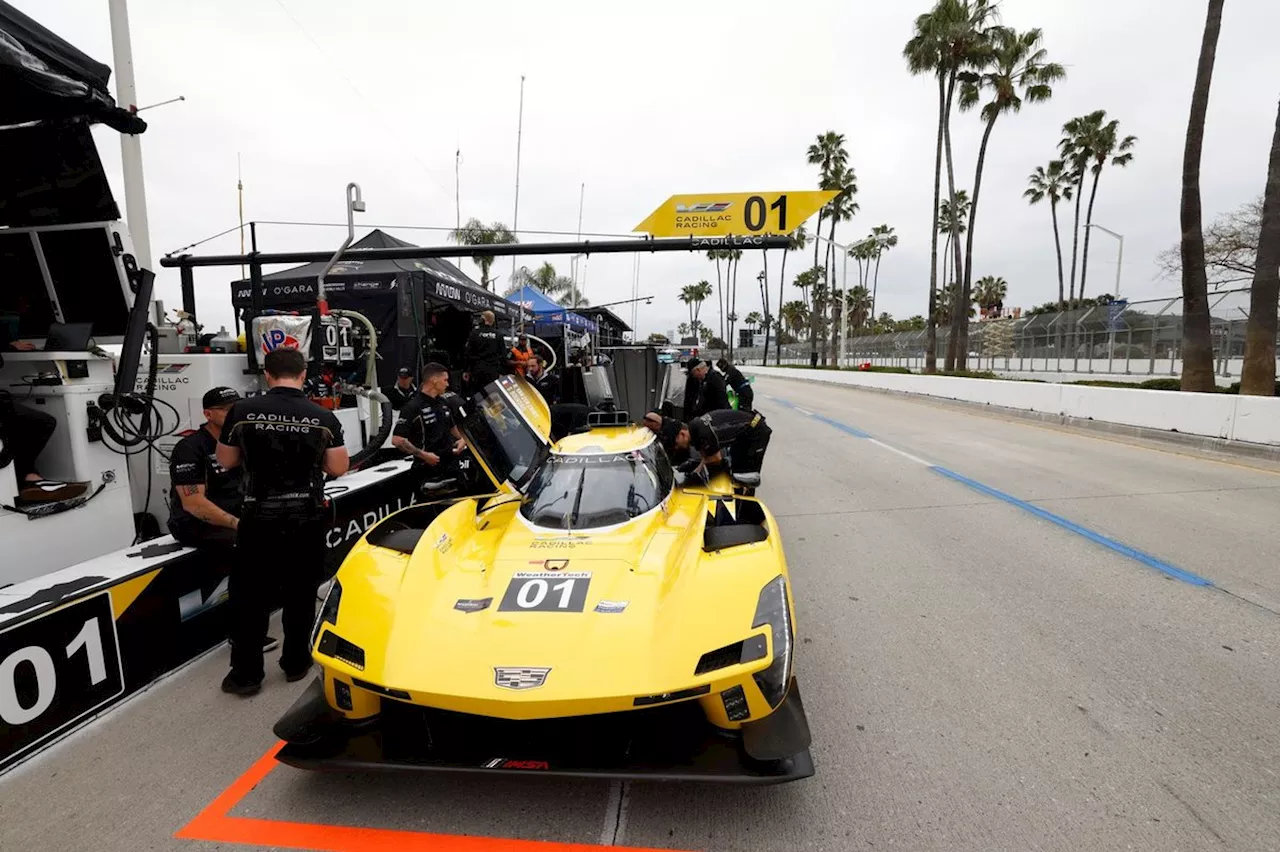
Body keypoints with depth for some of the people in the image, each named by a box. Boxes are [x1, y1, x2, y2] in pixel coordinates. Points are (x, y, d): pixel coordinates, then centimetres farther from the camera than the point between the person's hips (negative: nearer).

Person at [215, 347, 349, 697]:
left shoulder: (242, 411, -6)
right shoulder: (323, 417, -7)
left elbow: (226, 461, 6)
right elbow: (339, 468, -2)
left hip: (258, 519, 0)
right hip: (306, 520, 1)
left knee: (248, 598, 11)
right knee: (300, 596, 13)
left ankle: (245, 674, 18)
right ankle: (296, 663, 25)